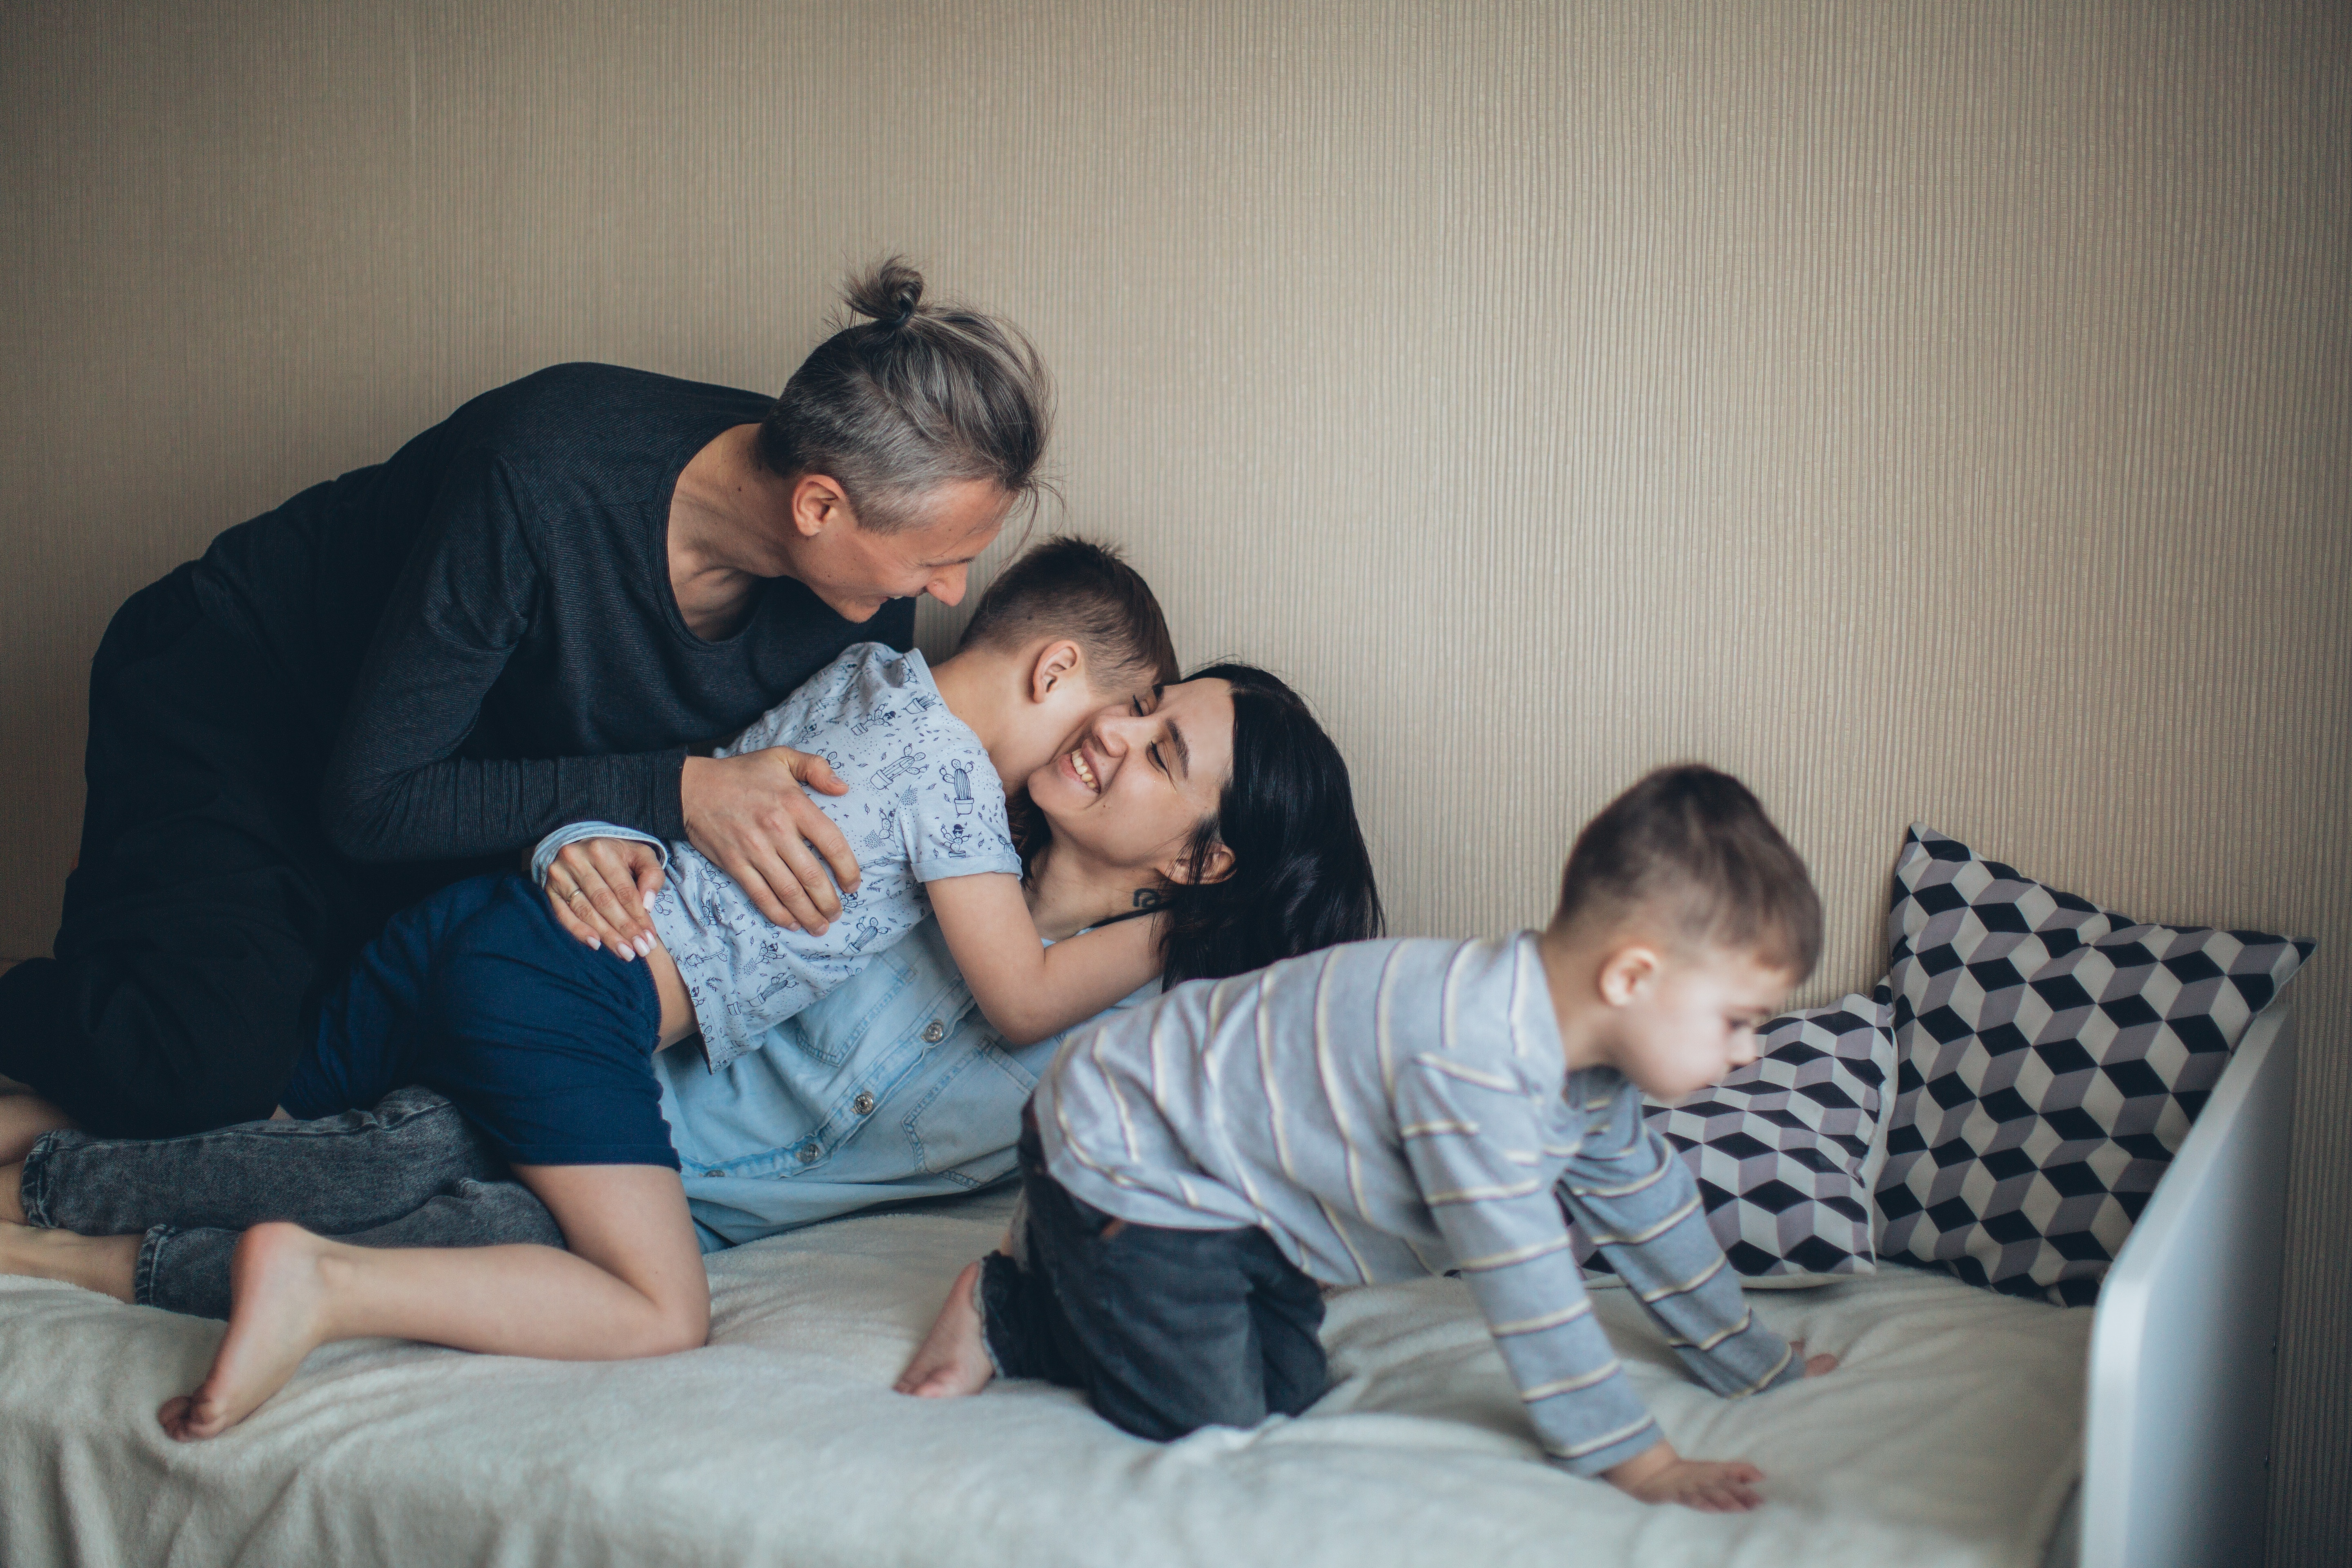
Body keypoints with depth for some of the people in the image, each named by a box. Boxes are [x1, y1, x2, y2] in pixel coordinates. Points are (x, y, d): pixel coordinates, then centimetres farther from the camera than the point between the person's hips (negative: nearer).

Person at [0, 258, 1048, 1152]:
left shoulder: (863, 597, -20)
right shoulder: (548, 474, -38)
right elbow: (372, 800, -31)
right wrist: (670, 795, -38)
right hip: (226, 702, -6)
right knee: (215, 1065, -26)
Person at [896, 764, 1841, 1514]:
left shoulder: (1586, 1057, -3)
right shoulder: (1471, 1062, -36)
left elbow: (1646, 1202, 11)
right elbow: (1523, 1279, -33)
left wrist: (1756, 1367, 18)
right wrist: (1636, 1461, -25)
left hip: (1232, 1175, 10)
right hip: (1121, 1157, -10)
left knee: (1288, 1387, 10)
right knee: (1203, 1416, -10)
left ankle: (1065, 1273, 24)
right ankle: (1002, 1310, 9)